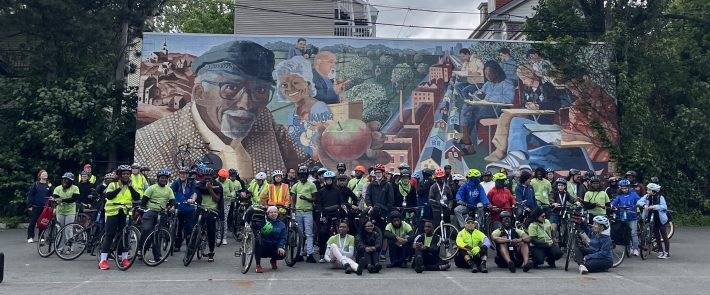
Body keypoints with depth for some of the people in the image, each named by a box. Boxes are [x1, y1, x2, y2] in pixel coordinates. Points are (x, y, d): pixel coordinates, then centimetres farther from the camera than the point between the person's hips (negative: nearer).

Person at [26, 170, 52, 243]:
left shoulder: (49, 185, 8)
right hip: (36, 207, -2)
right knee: (33, 222, -1)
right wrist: (29, 206, -6)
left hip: (45, 207, 2)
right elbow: (30, 195, -2)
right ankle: (30, 237, 8)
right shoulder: (35, 184, 0)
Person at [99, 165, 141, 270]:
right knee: (109, 236, -4)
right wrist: (119, 188, -17)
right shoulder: (113, 185, 3)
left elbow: (137, 197, -4)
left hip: (125, 214, 3)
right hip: (113, 213, -3)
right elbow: (108, 195, -15)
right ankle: (103, 260, -2)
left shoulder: (131, 186, 12)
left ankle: (124, 258, 16)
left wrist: (130, 187, -9)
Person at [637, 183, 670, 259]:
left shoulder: (660, 197, -11)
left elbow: (664, 207, -20)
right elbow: (638, 202, -6)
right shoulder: (647, 197, -1)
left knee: (664, 236, 1)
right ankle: (661, 252, 19)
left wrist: (654, 206, -31)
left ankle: (667, 253, 7)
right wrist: (644, 205, -25)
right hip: (652, 220, 4)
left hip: (660, 219, -4)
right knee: (657, 236, 10)